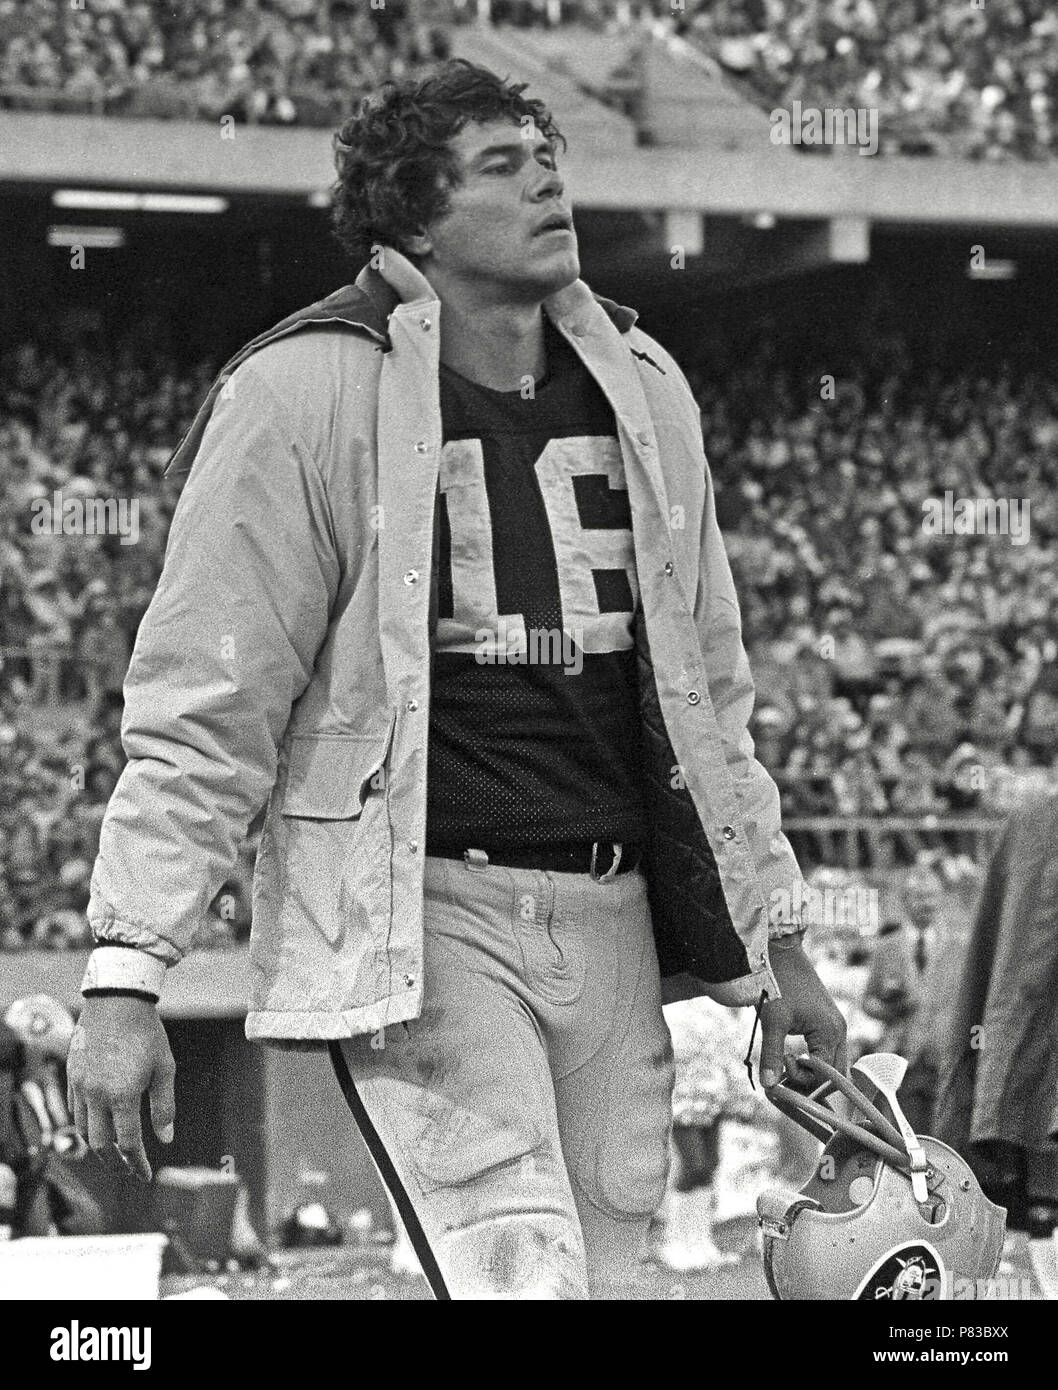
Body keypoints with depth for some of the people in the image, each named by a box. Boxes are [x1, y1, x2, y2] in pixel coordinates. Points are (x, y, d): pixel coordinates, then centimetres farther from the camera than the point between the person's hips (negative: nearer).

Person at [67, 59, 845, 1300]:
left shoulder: (642, 392, 12)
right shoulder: (306, 398, -7)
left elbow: (707, 691, 21)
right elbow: (202, 712, -8)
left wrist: (776, 941, 21)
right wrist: (124, 976, -14)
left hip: (613, 919, 6)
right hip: (417, 914, -6)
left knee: (606, 1272, 6)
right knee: (525, 1277, -20)